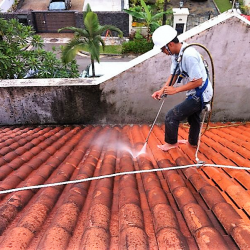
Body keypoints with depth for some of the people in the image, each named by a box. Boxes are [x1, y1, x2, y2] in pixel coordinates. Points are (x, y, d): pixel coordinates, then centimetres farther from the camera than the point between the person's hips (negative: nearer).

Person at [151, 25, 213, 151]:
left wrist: (175, 90, -26)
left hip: (200, 95, -10)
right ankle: (193, 141, 51)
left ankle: (171, 142, 15)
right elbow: (174, 74, 3)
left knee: (171, 116, -8)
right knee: (193, 117, 27)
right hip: (196, 94, 10)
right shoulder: (176, 53, -3)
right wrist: (162, 90, -10)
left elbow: (198, 81, -30)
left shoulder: (189, 55, -31)